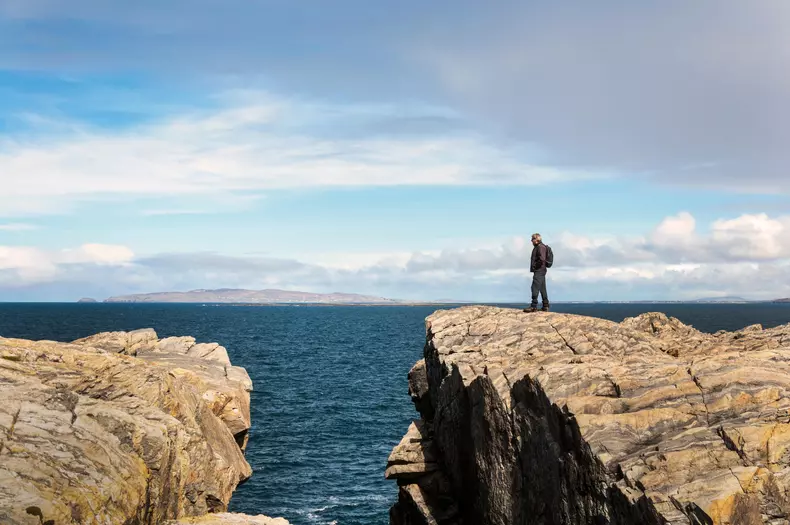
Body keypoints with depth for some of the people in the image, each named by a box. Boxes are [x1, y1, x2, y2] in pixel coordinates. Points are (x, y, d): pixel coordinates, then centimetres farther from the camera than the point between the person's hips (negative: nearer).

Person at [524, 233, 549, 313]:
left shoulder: (540, 247, -13)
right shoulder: (537, 247, 19)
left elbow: (542, 259, -24)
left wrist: (536, 266, -14)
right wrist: (534, 267, 14)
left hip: (539, 271, -11)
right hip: (541, 271, 11)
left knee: (535, 288, -13)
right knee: (542, 289, 12)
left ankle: (534, 306, -16)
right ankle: (545, 306, 16)